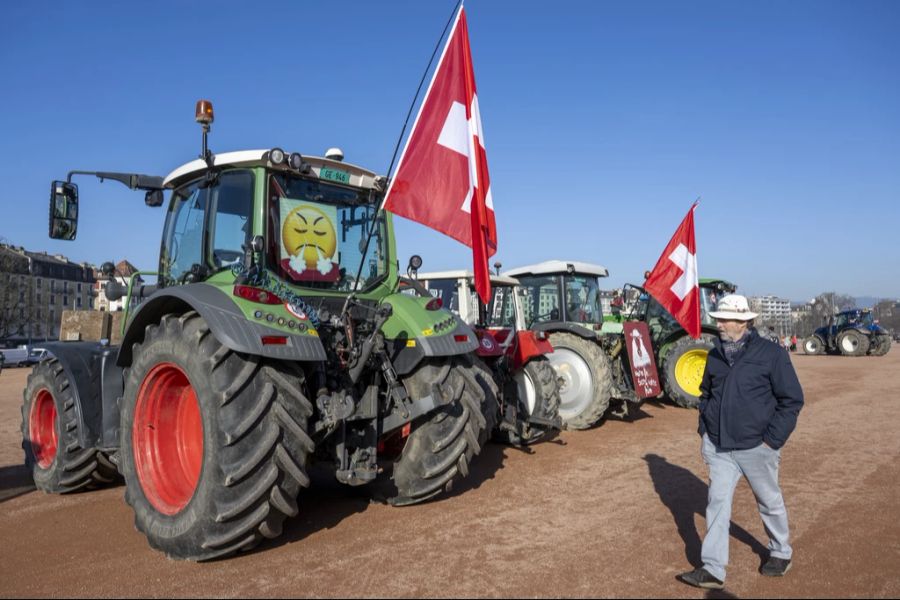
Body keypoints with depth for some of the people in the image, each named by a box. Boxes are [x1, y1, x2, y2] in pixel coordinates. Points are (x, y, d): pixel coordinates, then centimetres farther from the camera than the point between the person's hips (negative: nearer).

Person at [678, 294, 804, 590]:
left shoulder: (771, 354, -11)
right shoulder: (715, 354, 5)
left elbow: (792, 399, -8)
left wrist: (772, 440, -12)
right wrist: (704, 430, 9)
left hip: (756, 447, -4)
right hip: (718, 447, 4)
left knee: (769, 502, 16)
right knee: (717, 505, 2)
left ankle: (781, 553, 40)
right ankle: (713, 570, 6)